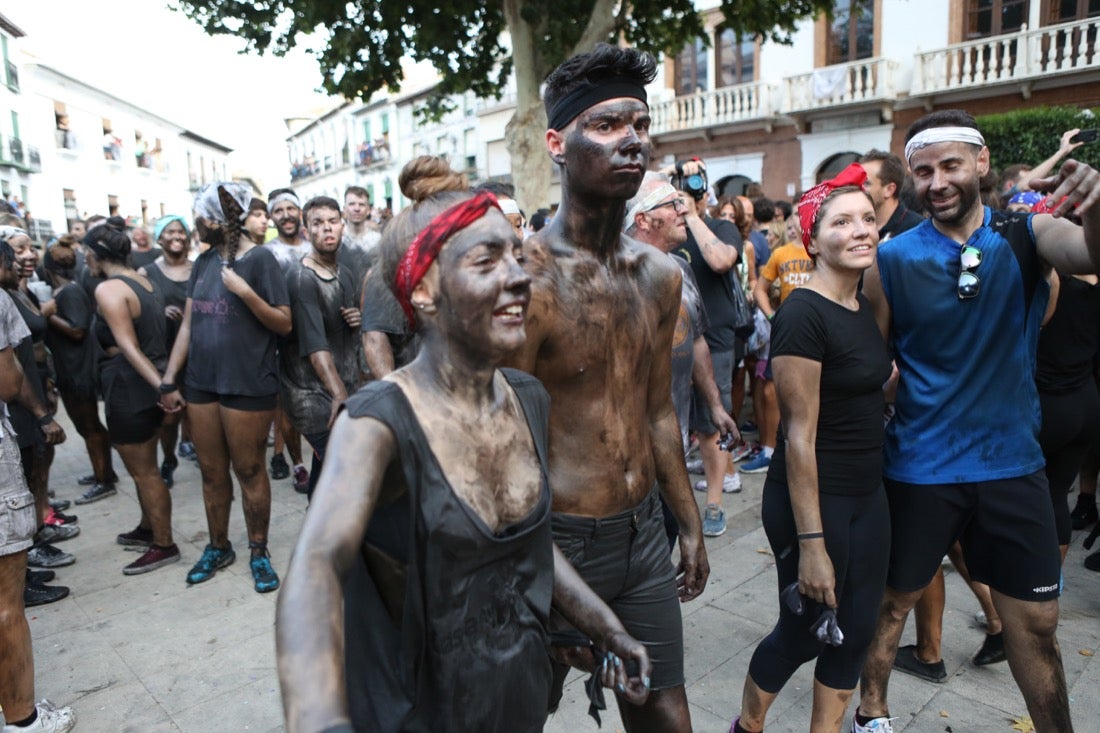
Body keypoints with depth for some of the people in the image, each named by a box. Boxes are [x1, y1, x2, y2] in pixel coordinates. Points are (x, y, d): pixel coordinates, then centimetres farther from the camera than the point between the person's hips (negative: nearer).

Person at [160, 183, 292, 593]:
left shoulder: (259, 259, -9)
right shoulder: (204, 262, 10)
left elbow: (284, 324, -11)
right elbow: (188, 323, 11)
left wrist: (245, 291, -23)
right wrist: (169, 380, 8)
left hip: (248, 385, -6)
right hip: (201, 383, 6)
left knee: (249, 471, 5)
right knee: (212, 473, 15)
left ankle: (258, 552, 22)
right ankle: (218, 547, 32)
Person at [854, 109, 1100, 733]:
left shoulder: (1025, 233, -2)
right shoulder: (893, 259, -7)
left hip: (1013, 464, 2)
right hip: (919, 467, -1)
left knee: (1037, 623, 13)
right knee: (893, 601, 14)